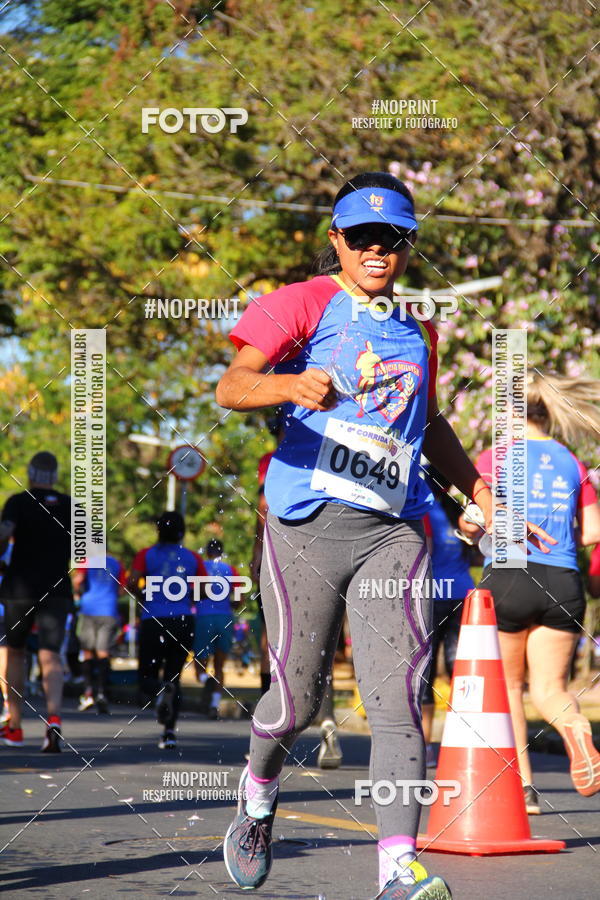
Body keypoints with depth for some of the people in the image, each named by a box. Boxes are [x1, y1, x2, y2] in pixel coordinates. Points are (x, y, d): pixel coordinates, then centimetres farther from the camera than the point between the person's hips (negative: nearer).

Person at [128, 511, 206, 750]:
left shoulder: (146, 555, 2)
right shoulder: (192, 558, 8)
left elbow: (131, 583, -11)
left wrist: (142, 597, 9)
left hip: (153, 622, -2)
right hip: (183, 622, 2)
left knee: (147, 678, 7)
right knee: (174, 677, 10)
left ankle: (161, 691, -30)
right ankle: (169, 732, -4)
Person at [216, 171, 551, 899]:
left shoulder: (415, 330, 19)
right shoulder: (307, 303, 2)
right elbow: (230, 386, -11)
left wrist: (478, 491, 20)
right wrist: (292, 384, -32)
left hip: (392, 532, 4)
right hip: (307, 524, -4)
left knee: (399, 694, -11)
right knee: (298, 699, 1)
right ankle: (259, 792, 33)